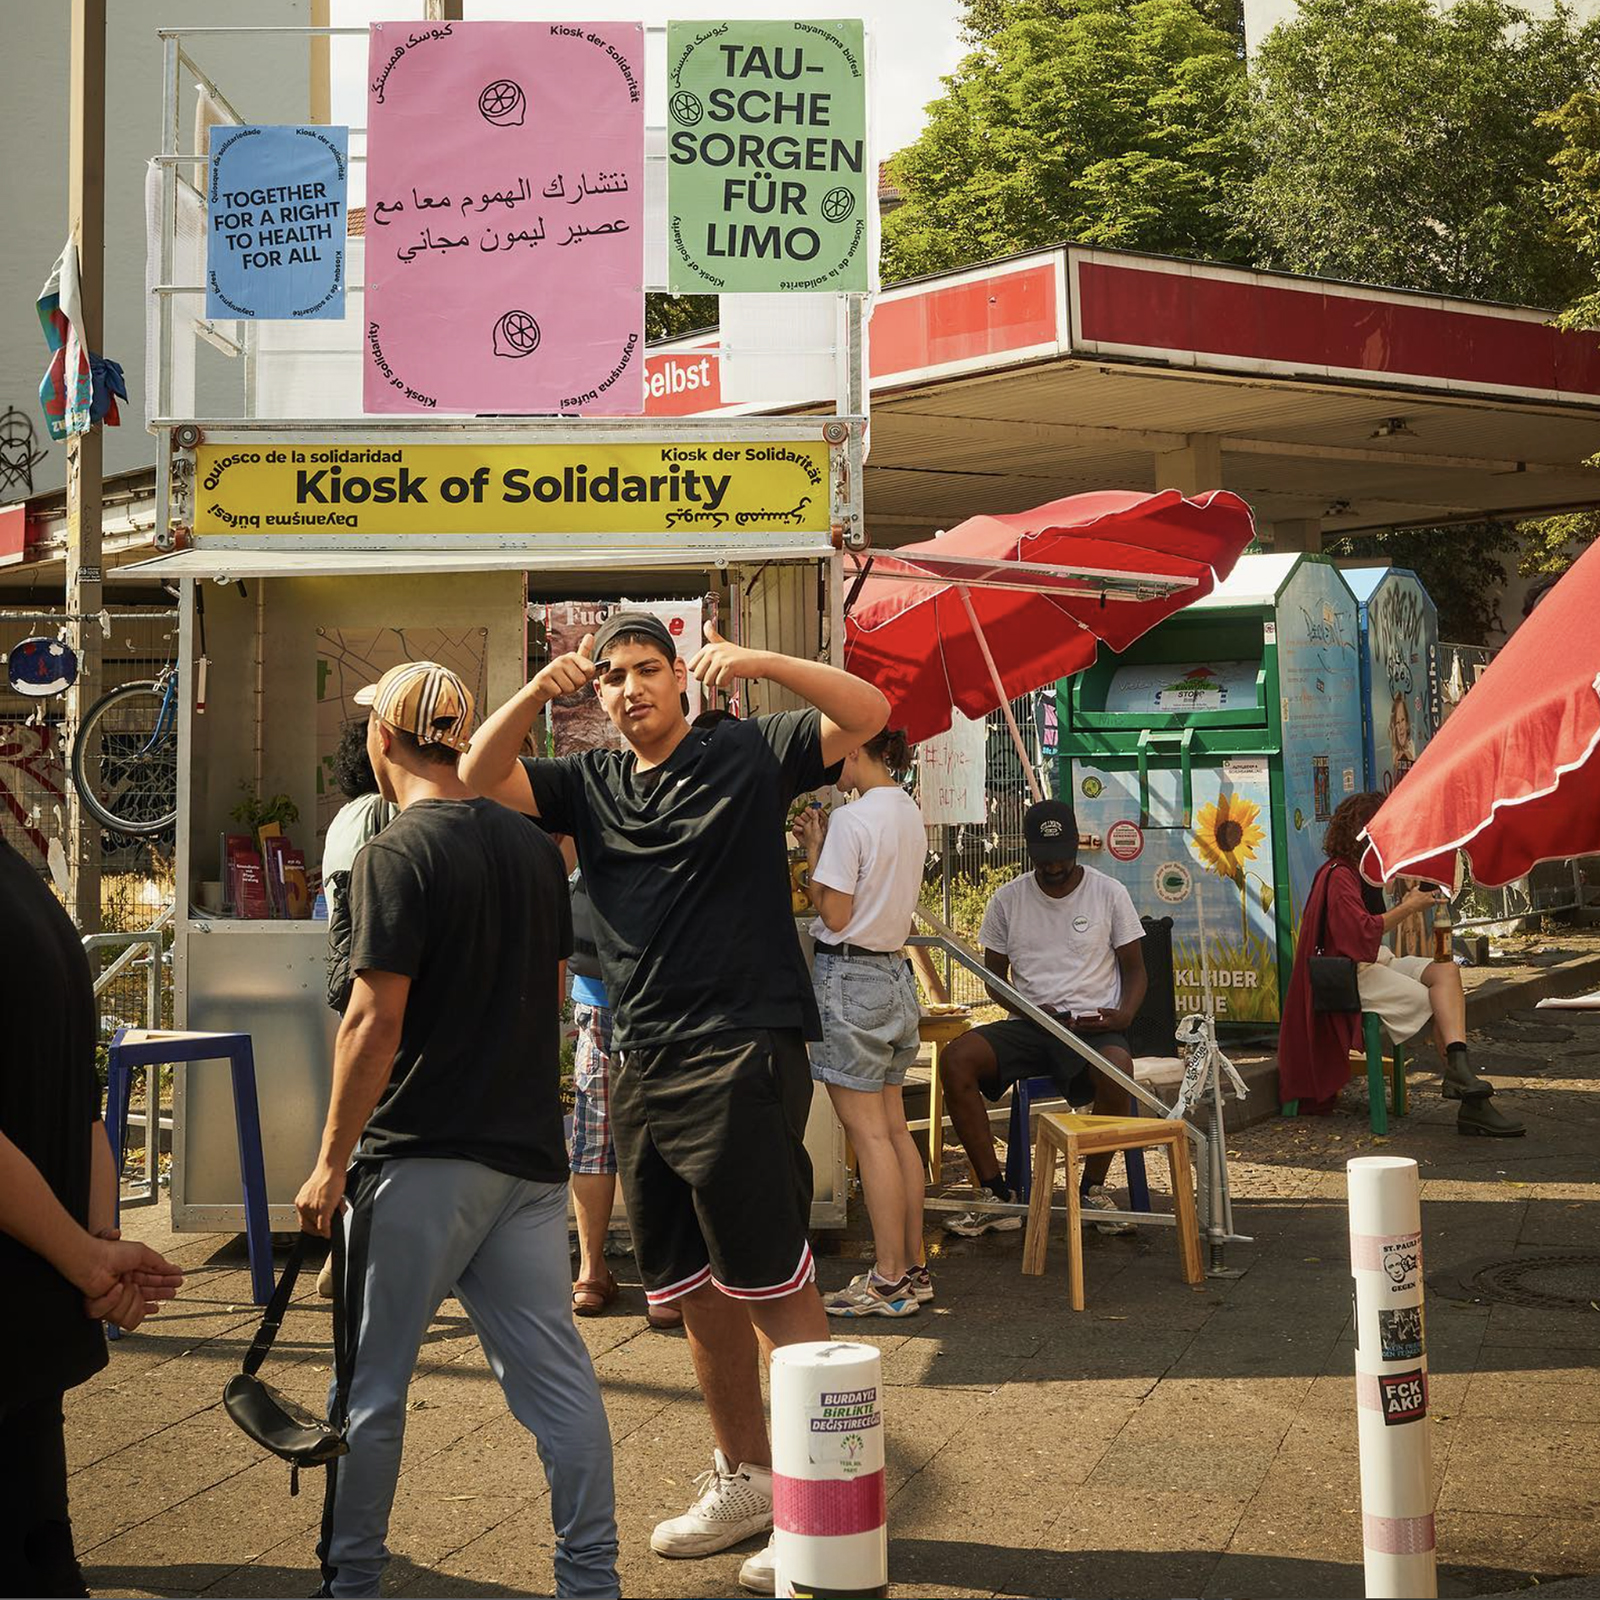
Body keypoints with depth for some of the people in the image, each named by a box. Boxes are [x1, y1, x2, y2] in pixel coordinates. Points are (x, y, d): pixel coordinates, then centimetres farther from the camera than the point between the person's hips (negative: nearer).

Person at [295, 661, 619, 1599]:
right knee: (554, 1370, 7)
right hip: (531, 1149, 6)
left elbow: (374, 1024, -15)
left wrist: (330, 1163, -8)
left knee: (373, 1381, 8)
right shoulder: (536, 848, 8)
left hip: (423, 1158, -6)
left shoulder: (396, 858, -12)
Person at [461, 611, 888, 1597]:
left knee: (774, 1284, -6)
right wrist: (539, 691, -12)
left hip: (742, 1053, -6)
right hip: (644, 1064, 6)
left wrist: (758, 662, -21)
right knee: (694, 1290, 16)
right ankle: (744, 1478, 32)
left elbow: (869, 714, -9)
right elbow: (481, 777, 3)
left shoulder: (747, 754, 1)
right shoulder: (590, 784, 14)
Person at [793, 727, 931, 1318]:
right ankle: (913, 1267, 17)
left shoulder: (852, 818, -15)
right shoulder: (910, 814, 11)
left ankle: (889, 1281, -2)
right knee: (895, 1127, 12)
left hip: (848, 975, -9)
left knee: (868, 1132, -5)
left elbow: (835, 914, -15)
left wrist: (813, 850, -4)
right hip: (895, 973, 9)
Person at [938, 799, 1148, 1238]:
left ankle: (1092, 1189, -13)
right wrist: (1029, 1011, -7)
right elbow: (995, 974, 14)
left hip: (1093, 1025, -2)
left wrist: (1124, 1015, -14)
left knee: (1117, 1066, -38)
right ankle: (997, 1196, -19)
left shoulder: (1109, 894, 4)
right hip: (1029, 1024, 2)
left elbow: (1135, 970, 8)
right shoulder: (1008, 899, 8)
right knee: (956, 1059, -25)